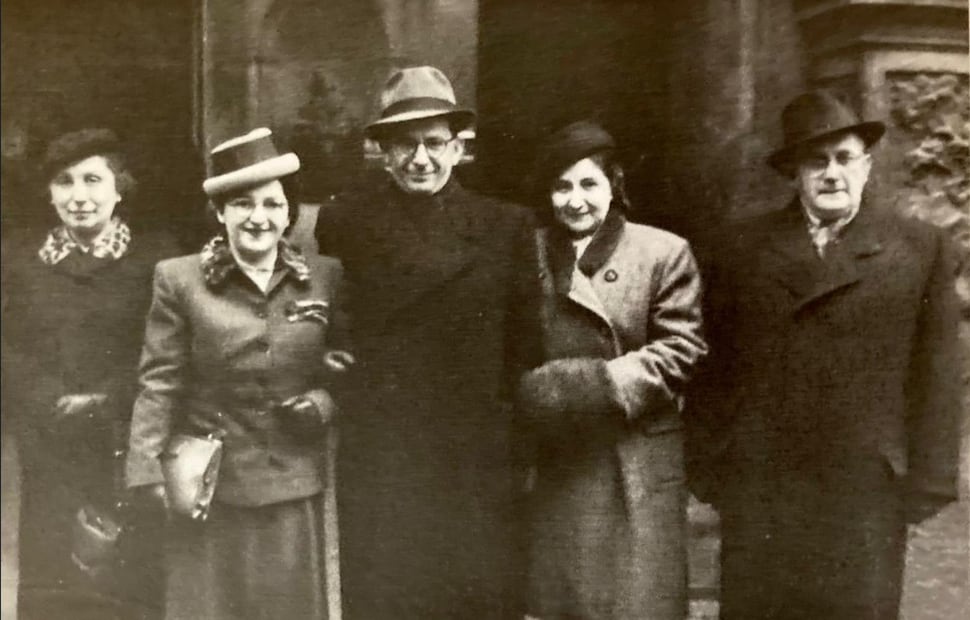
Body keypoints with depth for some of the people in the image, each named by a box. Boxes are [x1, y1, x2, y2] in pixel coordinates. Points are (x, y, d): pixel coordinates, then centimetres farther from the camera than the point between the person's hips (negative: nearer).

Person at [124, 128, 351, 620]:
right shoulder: (179, 279, -2)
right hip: (209, 487, -2)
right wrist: (146, 470, -8)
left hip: (293, 487, 2)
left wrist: (325, 402, -7)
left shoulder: (325, 277, 4)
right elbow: (159, 384, -2)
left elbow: (346, 366, 12)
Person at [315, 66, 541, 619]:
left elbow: (526, 346, 3)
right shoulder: (344, 225, 4)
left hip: (479, 467, 0)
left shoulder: (507, 226, 2)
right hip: (378, 467, 0)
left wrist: (526, 450, 1)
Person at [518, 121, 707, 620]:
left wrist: (605, 382, -16)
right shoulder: (530, 253, 7)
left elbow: (680, 350, -6)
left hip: (640, 470, -2)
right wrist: (543, 389, -6)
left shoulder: (663, 252, 0)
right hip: (555, 467, 3)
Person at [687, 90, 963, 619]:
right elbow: (714, 368, 7)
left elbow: (935, 375, 2)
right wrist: (708, 470, 4)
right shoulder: (742, 249, 7)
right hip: (758, 487, 1)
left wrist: (928, 479, -2)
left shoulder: (921, 248, 3)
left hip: (867, 489, -1)